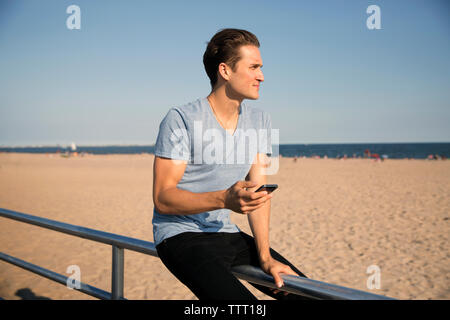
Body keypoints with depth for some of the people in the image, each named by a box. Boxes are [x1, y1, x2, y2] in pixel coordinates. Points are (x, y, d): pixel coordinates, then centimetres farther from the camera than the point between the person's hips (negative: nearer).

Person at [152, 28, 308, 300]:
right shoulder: (181, 120, -13)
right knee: (238, 298, -29)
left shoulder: (259, 121, 6)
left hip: (227, 234, 7)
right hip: (182, 235, -6)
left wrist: (265, 256, -10)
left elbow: (257, 192, 2)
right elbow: (162, 198, -16)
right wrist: (224, 199, -31)